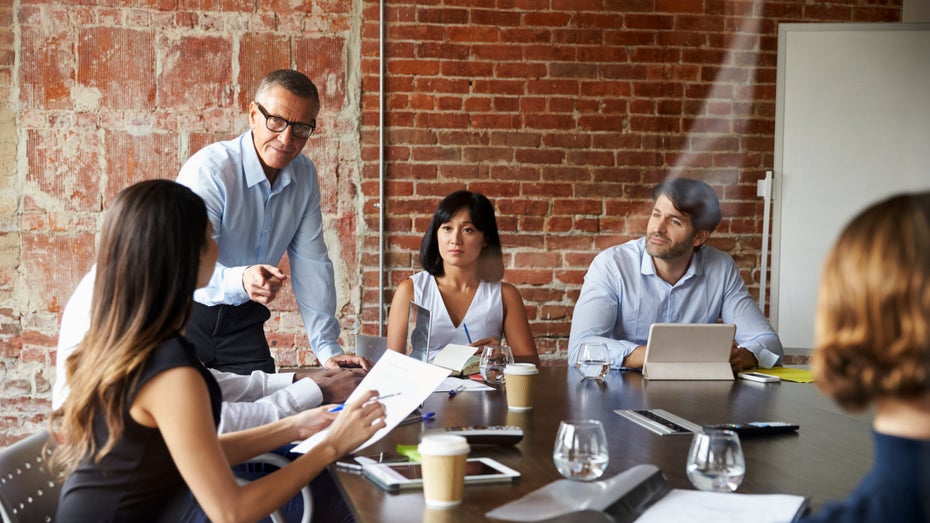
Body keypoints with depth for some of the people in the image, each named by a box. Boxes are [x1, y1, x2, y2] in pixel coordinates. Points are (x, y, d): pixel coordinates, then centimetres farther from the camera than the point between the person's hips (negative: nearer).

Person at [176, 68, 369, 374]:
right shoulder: (208, 170, -20)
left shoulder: (305, 175, 0)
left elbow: (311, 263, 1)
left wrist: (328, 350, -6)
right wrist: (240, 281, -49)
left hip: (243, 320, 5)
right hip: (188, 315, -5)